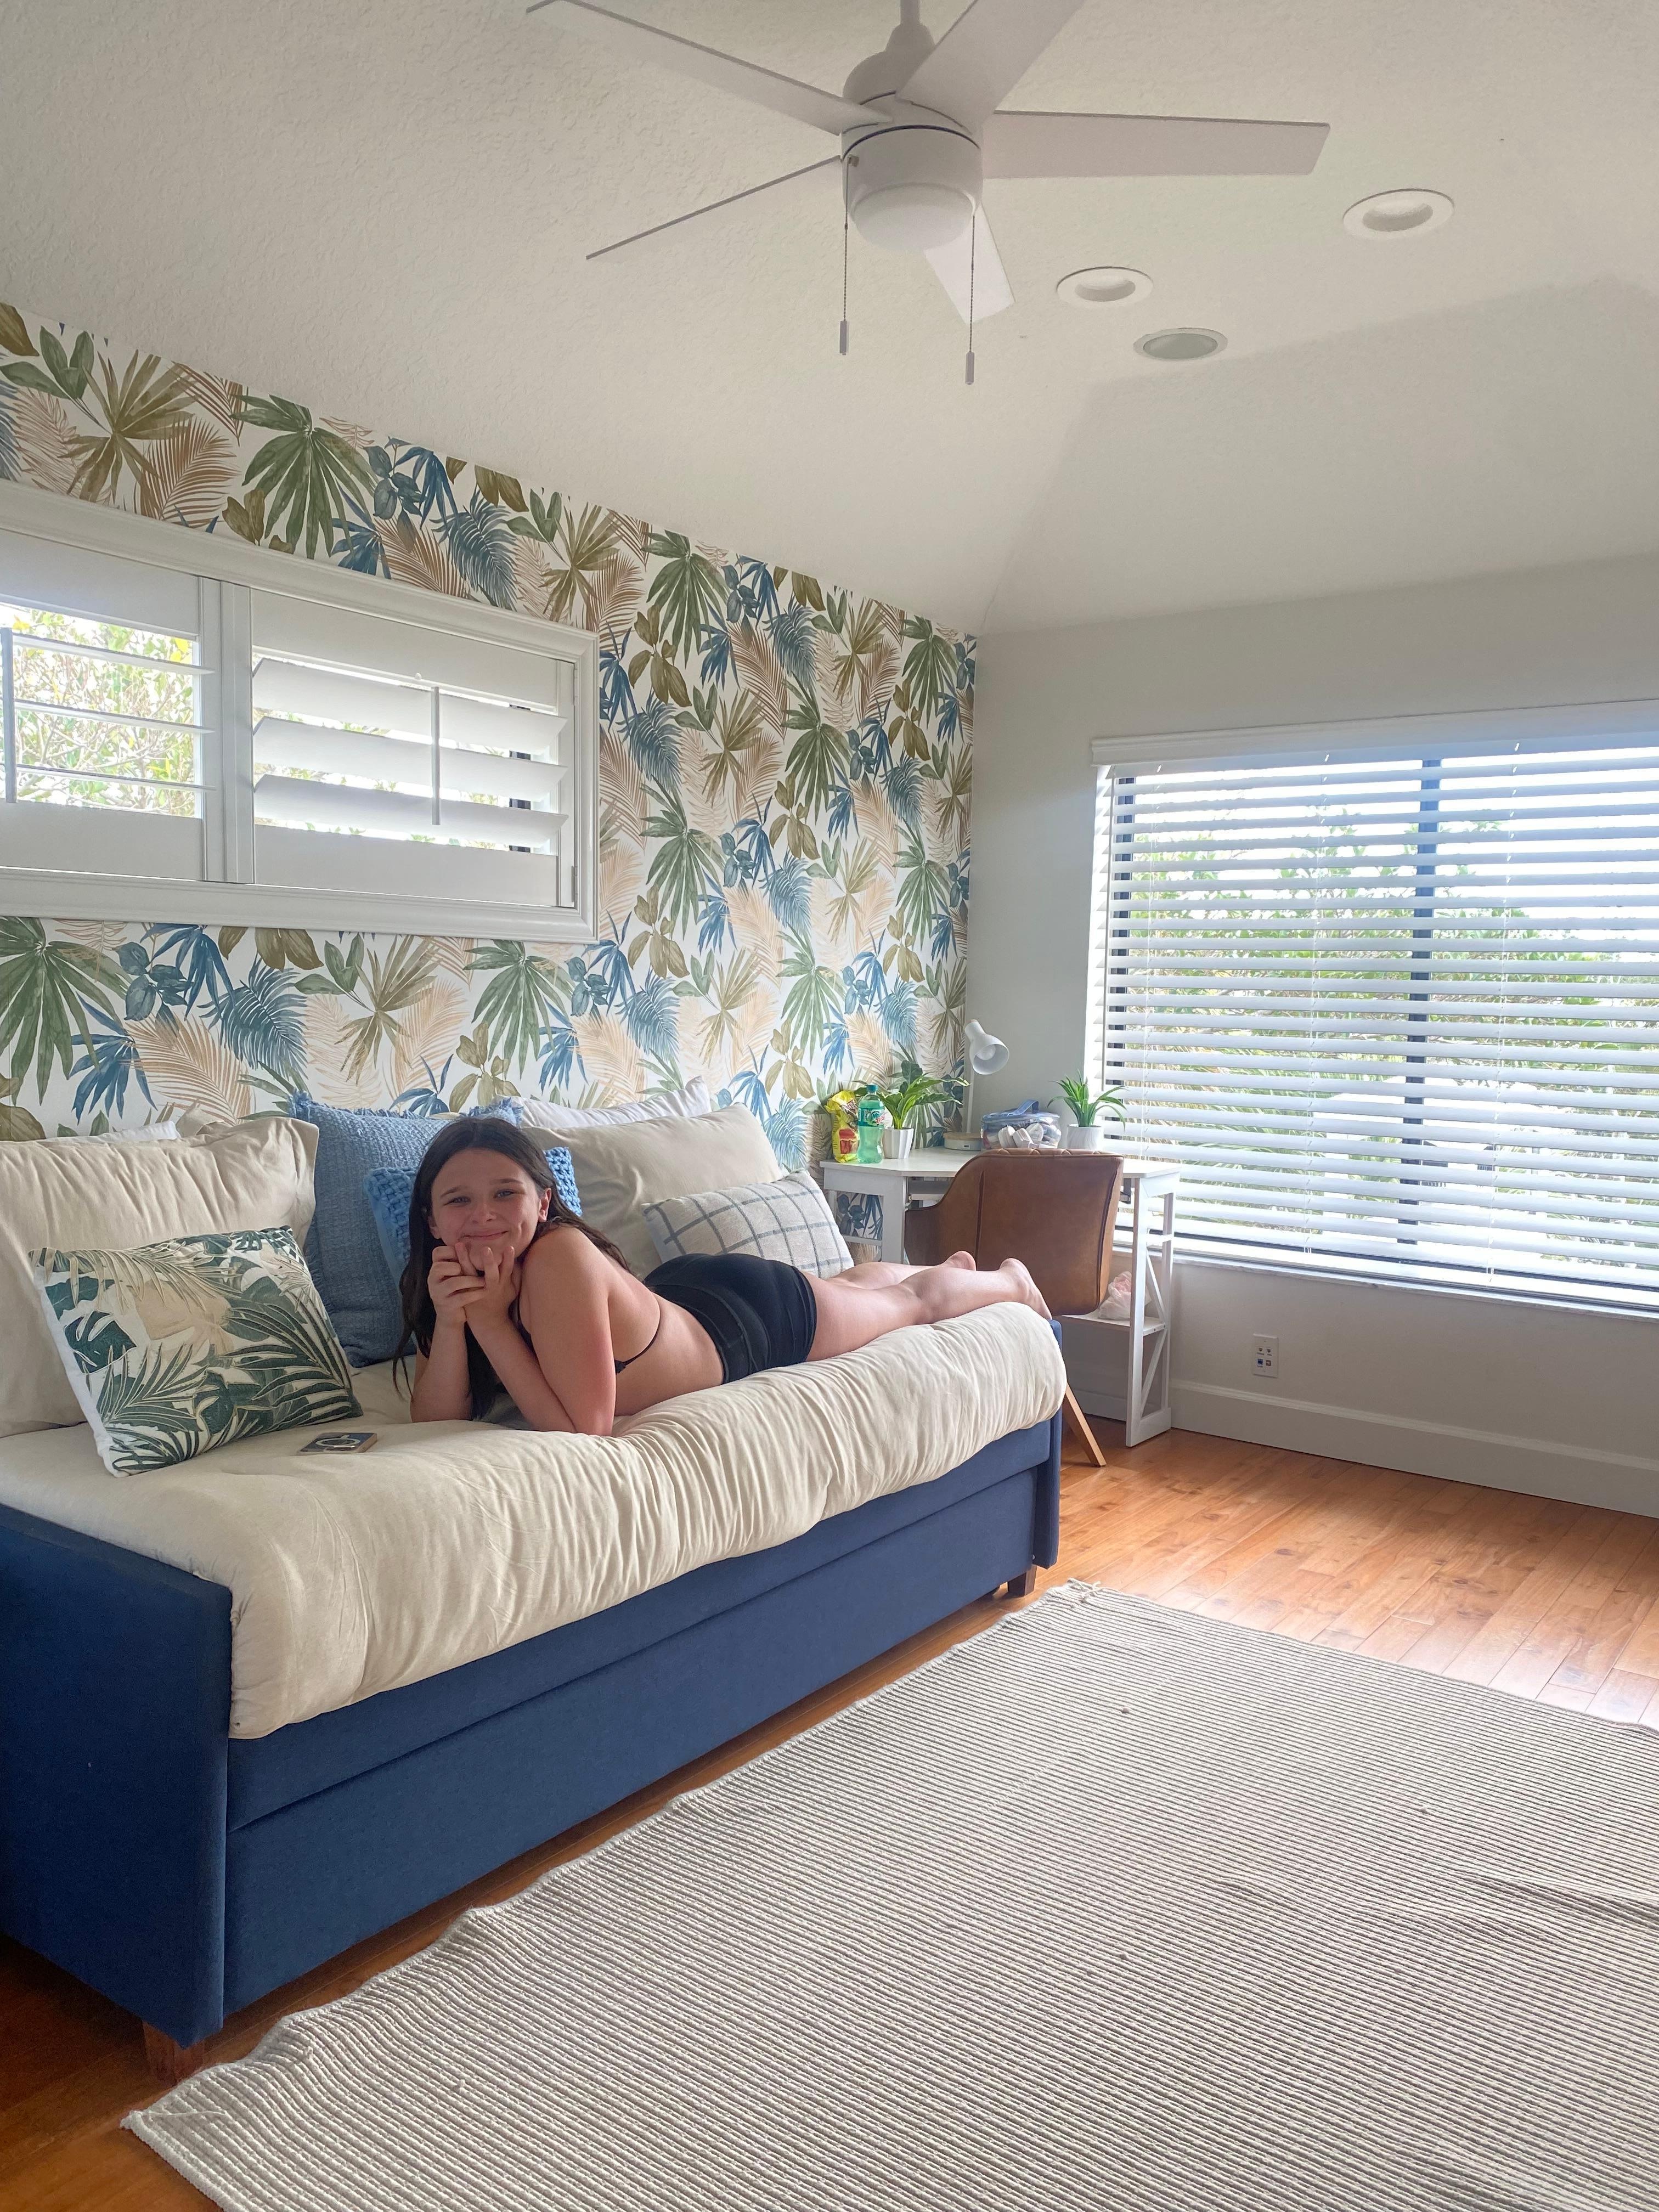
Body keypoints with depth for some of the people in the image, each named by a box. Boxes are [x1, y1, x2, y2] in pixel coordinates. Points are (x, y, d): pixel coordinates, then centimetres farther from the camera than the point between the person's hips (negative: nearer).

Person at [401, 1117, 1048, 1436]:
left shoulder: (559, 1260, -42)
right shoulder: (451, 1275, -21)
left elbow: (582, 1429, -41)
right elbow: (436, 1419, -23)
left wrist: (491, 1322, -41)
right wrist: (450, 1322, -38)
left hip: (761, 1318, -7)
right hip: (683, 1290, 7)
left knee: (914, 1299, 25)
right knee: (849, 1283, 37)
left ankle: (1011, 1281, 58)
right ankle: (950, 1265, 69)